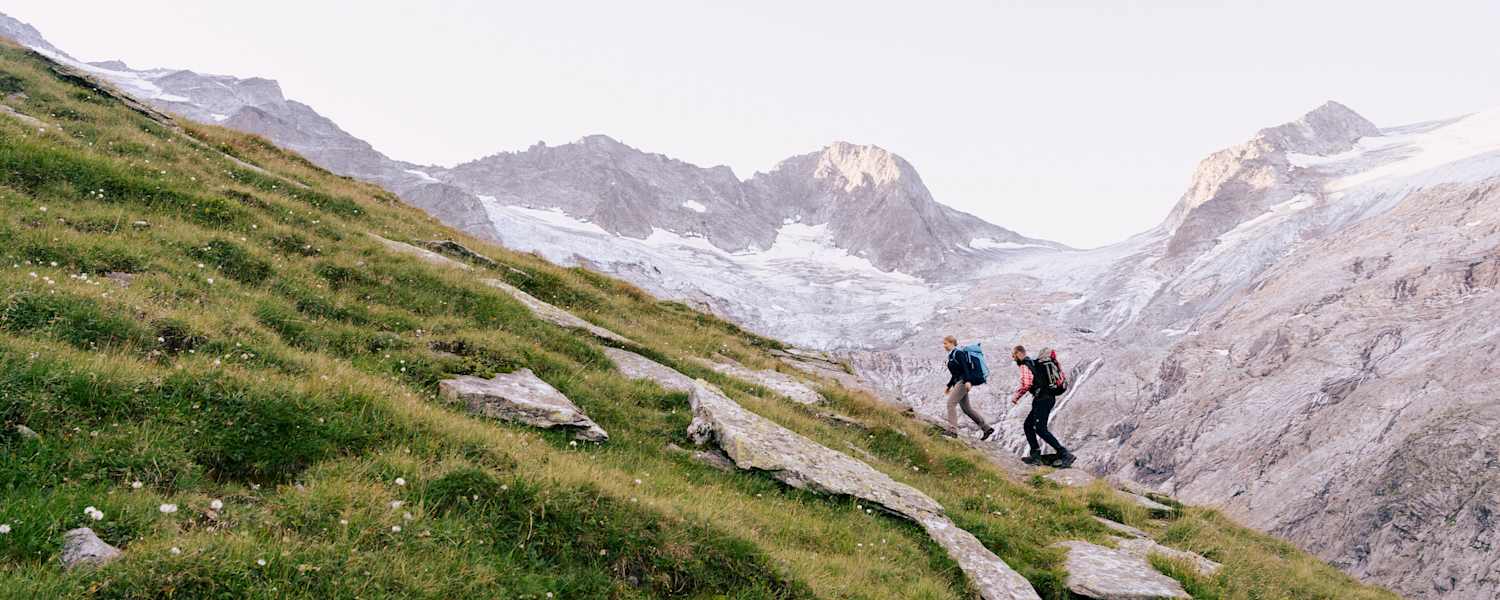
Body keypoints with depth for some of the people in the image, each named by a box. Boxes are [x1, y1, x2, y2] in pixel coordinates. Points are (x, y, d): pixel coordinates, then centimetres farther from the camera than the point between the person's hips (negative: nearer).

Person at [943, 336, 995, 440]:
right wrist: (949, 386, 23)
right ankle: (987, 428, 16)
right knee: (966, 408, 11)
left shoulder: (958, 353, -9)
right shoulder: (951, 356, 19)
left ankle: (953, 430, -21)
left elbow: (965, 367, -19)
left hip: (963, 382, -10)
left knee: (951, 403, -16)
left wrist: (968, 381, -30)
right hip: (958, 382, 10)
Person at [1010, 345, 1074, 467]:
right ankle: (1035, 455, 12)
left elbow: (1026, 384, -22)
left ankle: (1065, 454, -15)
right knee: (1028, 425, 15)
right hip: (1048, 397, 10)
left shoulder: (1024, 365, -9)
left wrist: (1016, 396, -9)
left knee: (1040, 429, -12)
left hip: (1043, 399, -10)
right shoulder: (1033, 363, 22)